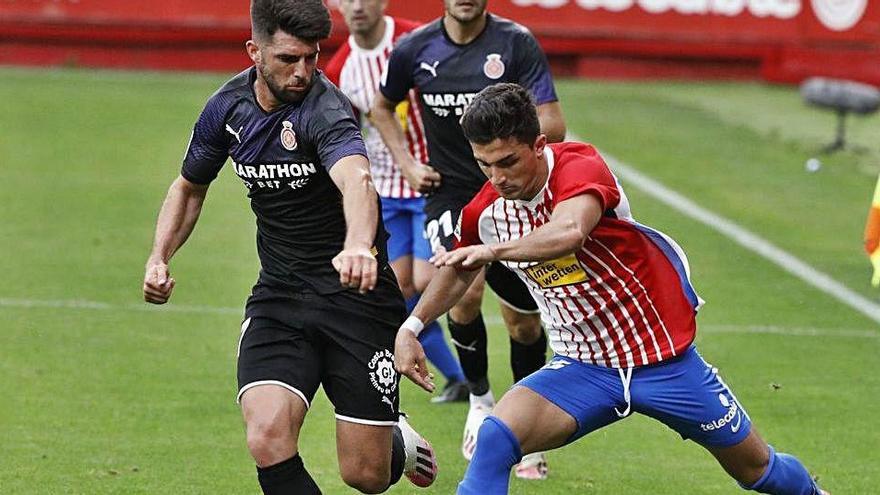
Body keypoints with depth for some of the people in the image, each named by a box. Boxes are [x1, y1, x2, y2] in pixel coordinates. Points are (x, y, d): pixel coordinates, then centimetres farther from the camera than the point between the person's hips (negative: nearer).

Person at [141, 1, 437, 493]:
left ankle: (399, 442, 36)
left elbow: (357, 181, -43)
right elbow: (190, 187, 18)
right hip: (278, 298, 4)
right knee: (268, 439, -21)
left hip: (357, 293, -4)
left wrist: (358, 246, -64)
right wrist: (160, 258, 2)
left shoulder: (325, 109, -22)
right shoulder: (227, 107, -2)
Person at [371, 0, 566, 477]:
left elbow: (553, 125, -13)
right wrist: (407, 163, 6)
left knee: (524, 322, 3)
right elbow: (382, 107, 19)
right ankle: (479, 398, 2)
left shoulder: (516, 43, -10)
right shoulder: (414, 49, -2)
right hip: (448, 193, 0)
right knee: (465, 291, -23)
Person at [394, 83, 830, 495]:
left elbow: (570, 232, -47)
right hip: (584, 371, 4)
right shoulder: (485, 211, -7)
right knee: (494, 440, -23)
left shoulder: (580, 169, -23)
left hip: (665, 362, -4)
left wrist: (494, 250, -53)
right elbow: (458, 270, 16)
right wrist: (411, 327, 5)